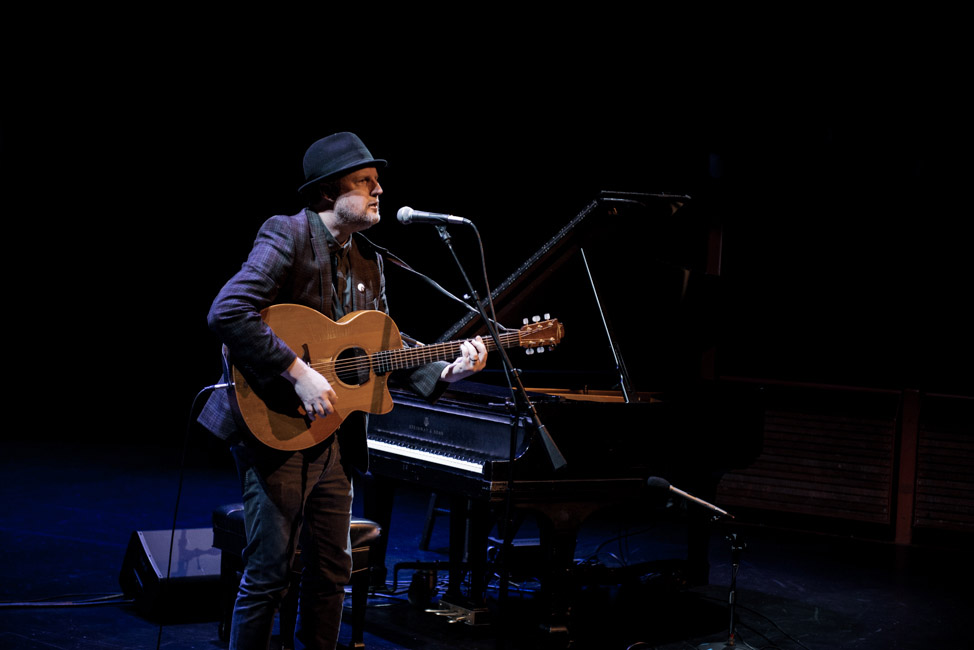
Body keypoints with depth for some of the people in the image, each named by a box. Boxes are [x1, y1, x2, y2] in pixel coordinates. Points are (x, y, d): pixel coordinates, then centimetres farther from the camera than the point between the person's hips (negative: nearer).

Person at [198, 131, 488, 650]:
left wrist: (443, 373, -1)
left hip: (335, 436, 8)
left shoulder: (368, 259, 12)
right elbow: (227, 314, -26)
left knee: (332, 568, 14)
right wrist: (300, 374, -26)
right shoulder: (288, 236, -13)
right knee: (269, 570, -2)